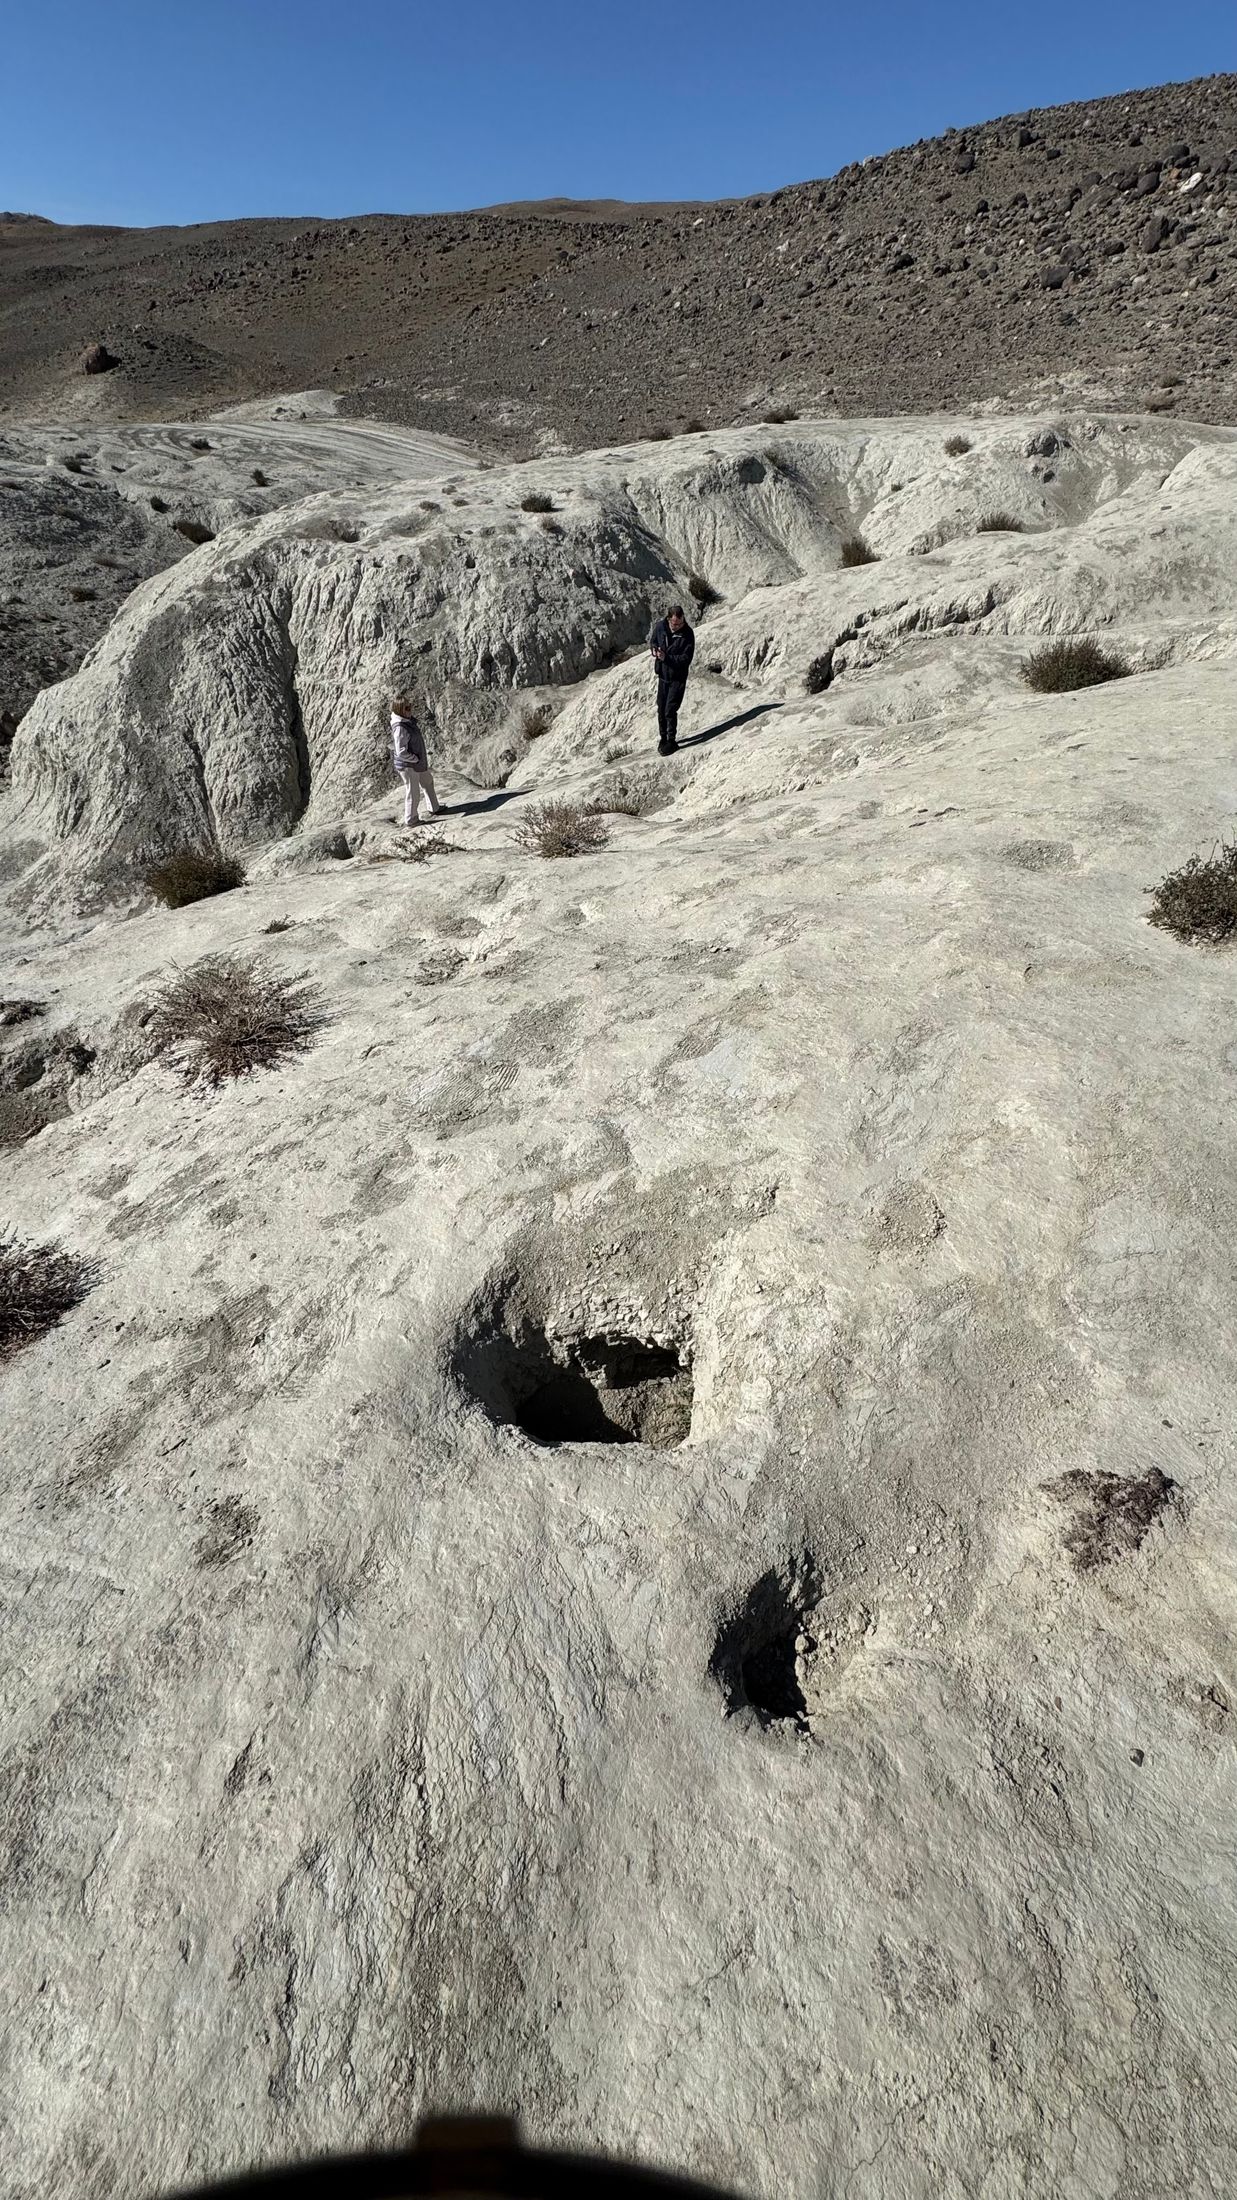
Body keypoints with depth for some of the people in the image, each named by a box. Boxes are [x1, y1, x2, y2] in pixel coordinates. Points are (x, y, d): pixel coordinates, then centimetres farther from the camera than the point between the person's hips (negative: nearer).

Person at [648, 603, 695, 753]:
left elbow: (686, 658, -20)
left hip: (678, 677, -4)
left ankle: (672, 741, 9)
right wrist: (654, 649, -11)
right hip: (663, 675, 5)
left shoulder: (688, 634, -18)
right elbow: (653, 640, 12)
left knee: (670, 710, -6)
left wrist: (666, 658, -28)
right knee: (661, 709, 12)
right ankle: (663, 737, 28)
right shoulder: (660, 626, -6)